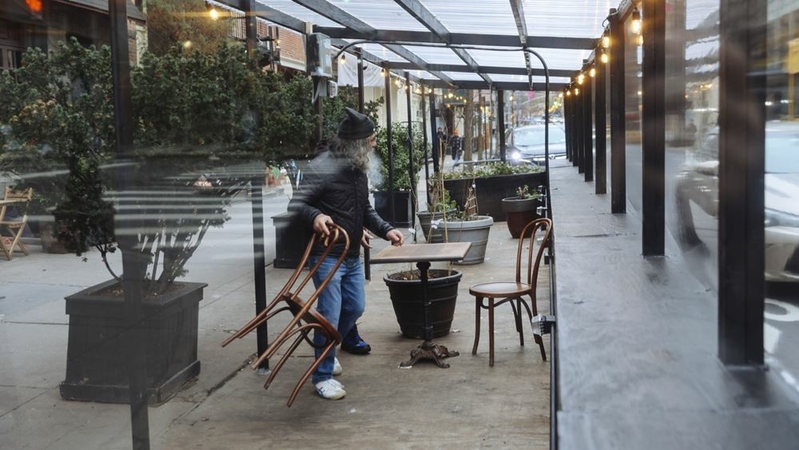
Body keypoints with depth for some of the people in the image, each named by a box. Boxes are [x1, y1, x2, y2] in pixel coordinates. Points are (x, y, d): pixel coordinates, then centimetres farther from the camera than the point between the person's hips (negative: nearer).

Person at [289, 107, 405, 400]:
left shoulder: (358, 169, 10)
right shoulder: (323, 167, -17)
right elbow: (295, 204, -15)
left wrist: (385, 230, 5)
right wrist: (315, 216, -36)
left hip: (352, 255, 9)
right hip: (327, 255, -9)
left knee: (355, 307, 17)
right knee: (330, 315, -5)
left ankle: (327, 350, 41)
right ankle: (323, 375, 10)